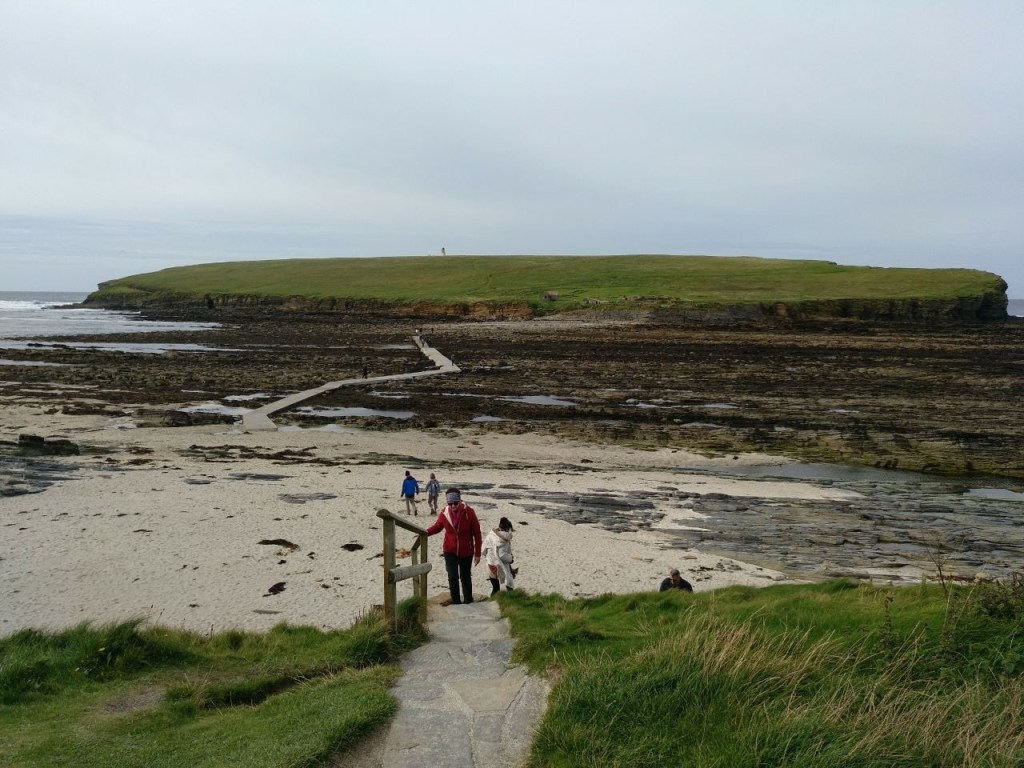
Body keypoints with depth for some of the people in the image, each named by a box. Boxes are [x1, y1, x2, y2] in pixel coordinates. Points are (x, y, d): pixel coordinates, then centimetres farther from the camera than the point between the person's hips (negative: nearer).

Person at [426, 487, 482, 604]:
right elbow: (437, 526, 8)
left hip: (466, 551, -1)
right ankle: (456, 602, 8)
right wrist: (425, 532, -13)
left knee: (465, 577, 12)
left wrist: (477, 553, -8)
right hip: (450, 552, 1)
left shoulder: (469, 512, -17)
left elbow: (477, 533, -10)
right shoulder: (444, 513, -11)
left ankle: (468, 602, 31)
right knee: (453, 577, -7)